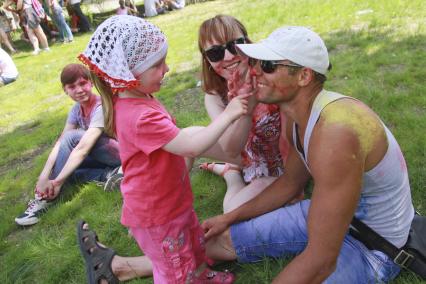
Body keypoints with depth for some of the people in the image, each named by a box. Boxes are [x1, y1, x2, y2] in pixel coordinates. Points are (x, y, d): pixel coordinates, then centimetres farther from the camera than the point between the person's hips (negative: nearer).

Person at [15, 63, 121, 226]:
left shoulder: (101, 107, -23)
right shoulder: (77, 109, -1)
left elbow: (83, 148, -32)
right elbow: (60, 142, -9)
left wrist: (57, 181, -32)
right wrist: (44, 176, -20)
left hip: (120, 152, -8)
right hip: (102, 156, 8)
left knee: (72, 137, -25)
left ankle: (46, 198, -19)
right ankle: (107, 175, -14)